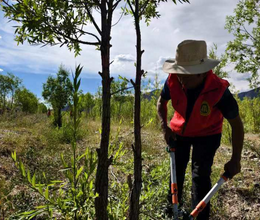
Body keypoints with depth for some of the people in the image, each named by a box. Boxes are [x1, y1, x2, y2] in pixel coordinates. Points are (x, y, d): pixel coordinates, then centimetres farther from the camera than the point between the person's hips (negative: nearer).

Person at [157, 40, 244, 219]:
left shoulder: (218, 90, -36)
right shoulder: (173, 81, -29)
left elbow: (236, 124, -22)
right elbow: (162, 101, -4)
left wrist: (235, 160, -20)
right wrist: (165, 127, -17)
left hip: (207, 135, -3)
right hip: (179, 131, 4)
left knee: (201, 175, -9)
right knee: (176, 171, 17)